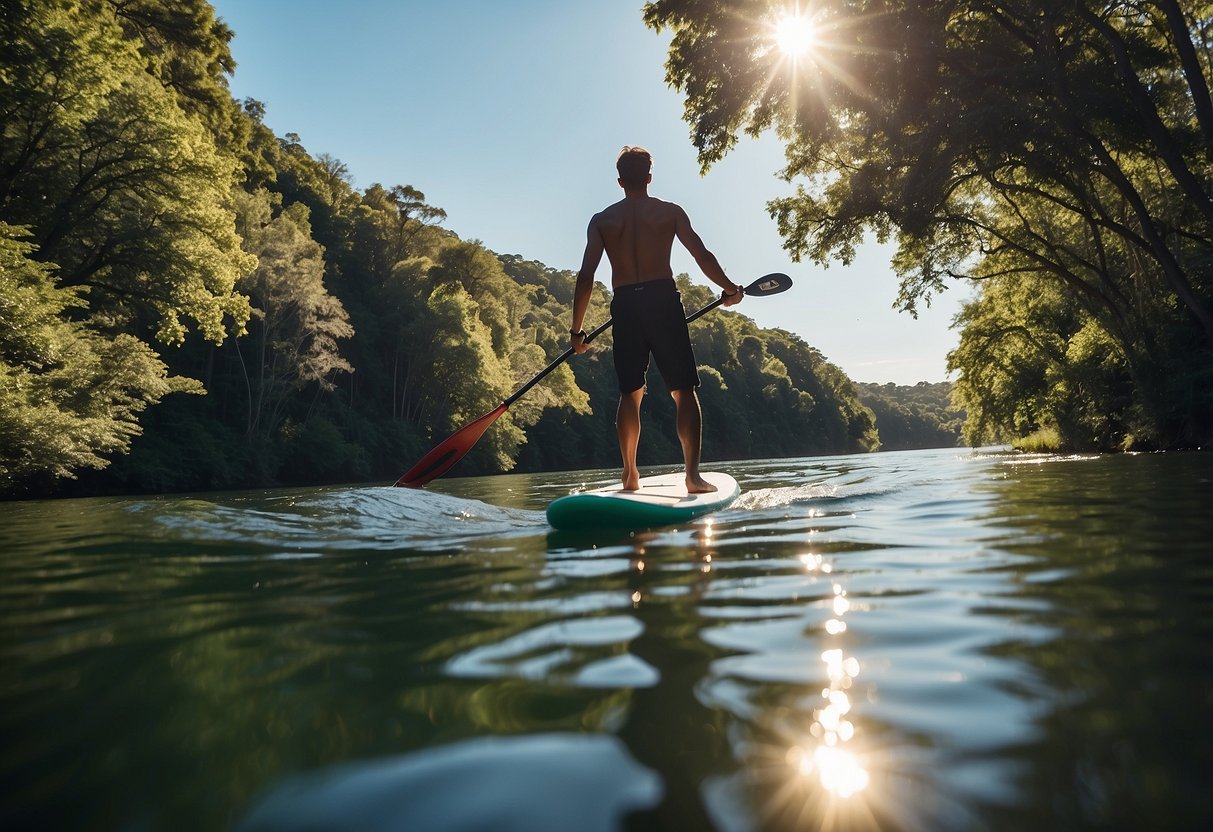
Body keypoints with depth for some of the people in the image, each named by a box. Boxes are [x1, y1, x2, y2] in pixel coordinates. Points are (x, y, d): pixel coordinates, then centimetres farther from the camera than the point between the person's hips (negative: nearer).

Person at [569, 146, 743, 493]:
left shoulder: (602, 220, 10)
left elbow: (586, 276, 2)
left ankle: (630, 474, 12)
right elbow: (703, 256, 2)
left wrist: (577, 329, 6)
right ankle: (693, 474, -7)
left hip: (624, 307, 2)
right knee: (684, 391, 1)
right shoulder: (670, 212, 7)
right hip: (663, 301, -2)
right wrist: (730, 289, 18)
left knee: (630, 393, 12)